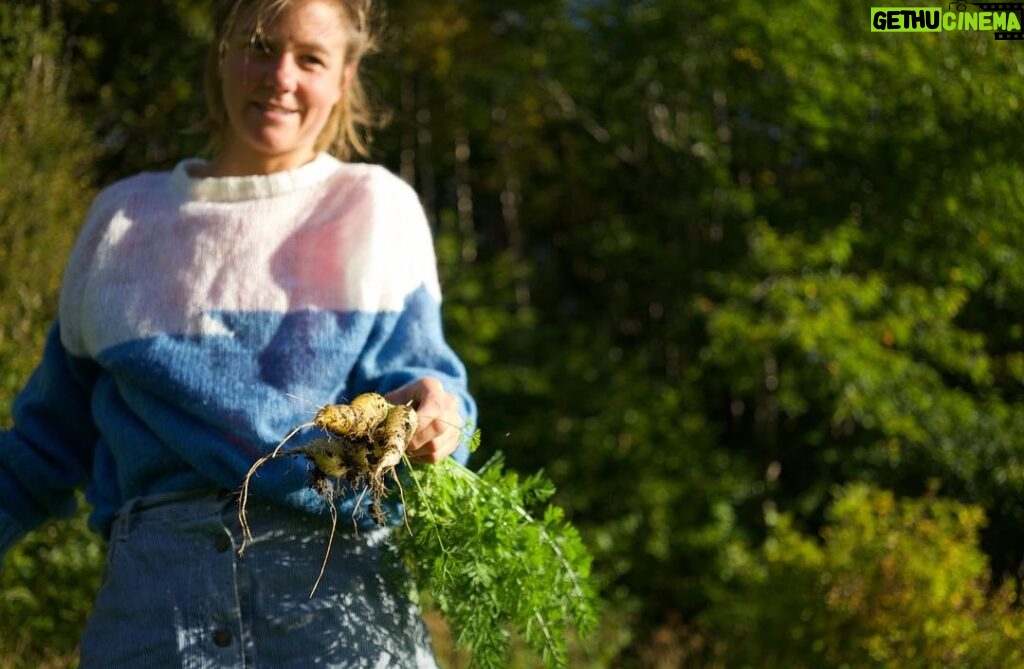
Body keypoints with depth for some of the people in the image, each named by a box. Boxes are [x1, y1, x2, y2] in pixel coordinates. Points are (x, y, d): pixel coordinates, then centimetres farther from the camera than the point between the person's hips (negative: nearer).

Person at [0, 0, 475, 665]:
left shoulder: (378, 208, 11)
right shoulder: (126, 218, 17)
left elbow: (419, 368, 5)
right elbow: (58, 430, 22)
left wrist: (430, 416, -16)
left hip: (336, 576, -1)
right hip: (153, 586, 2)